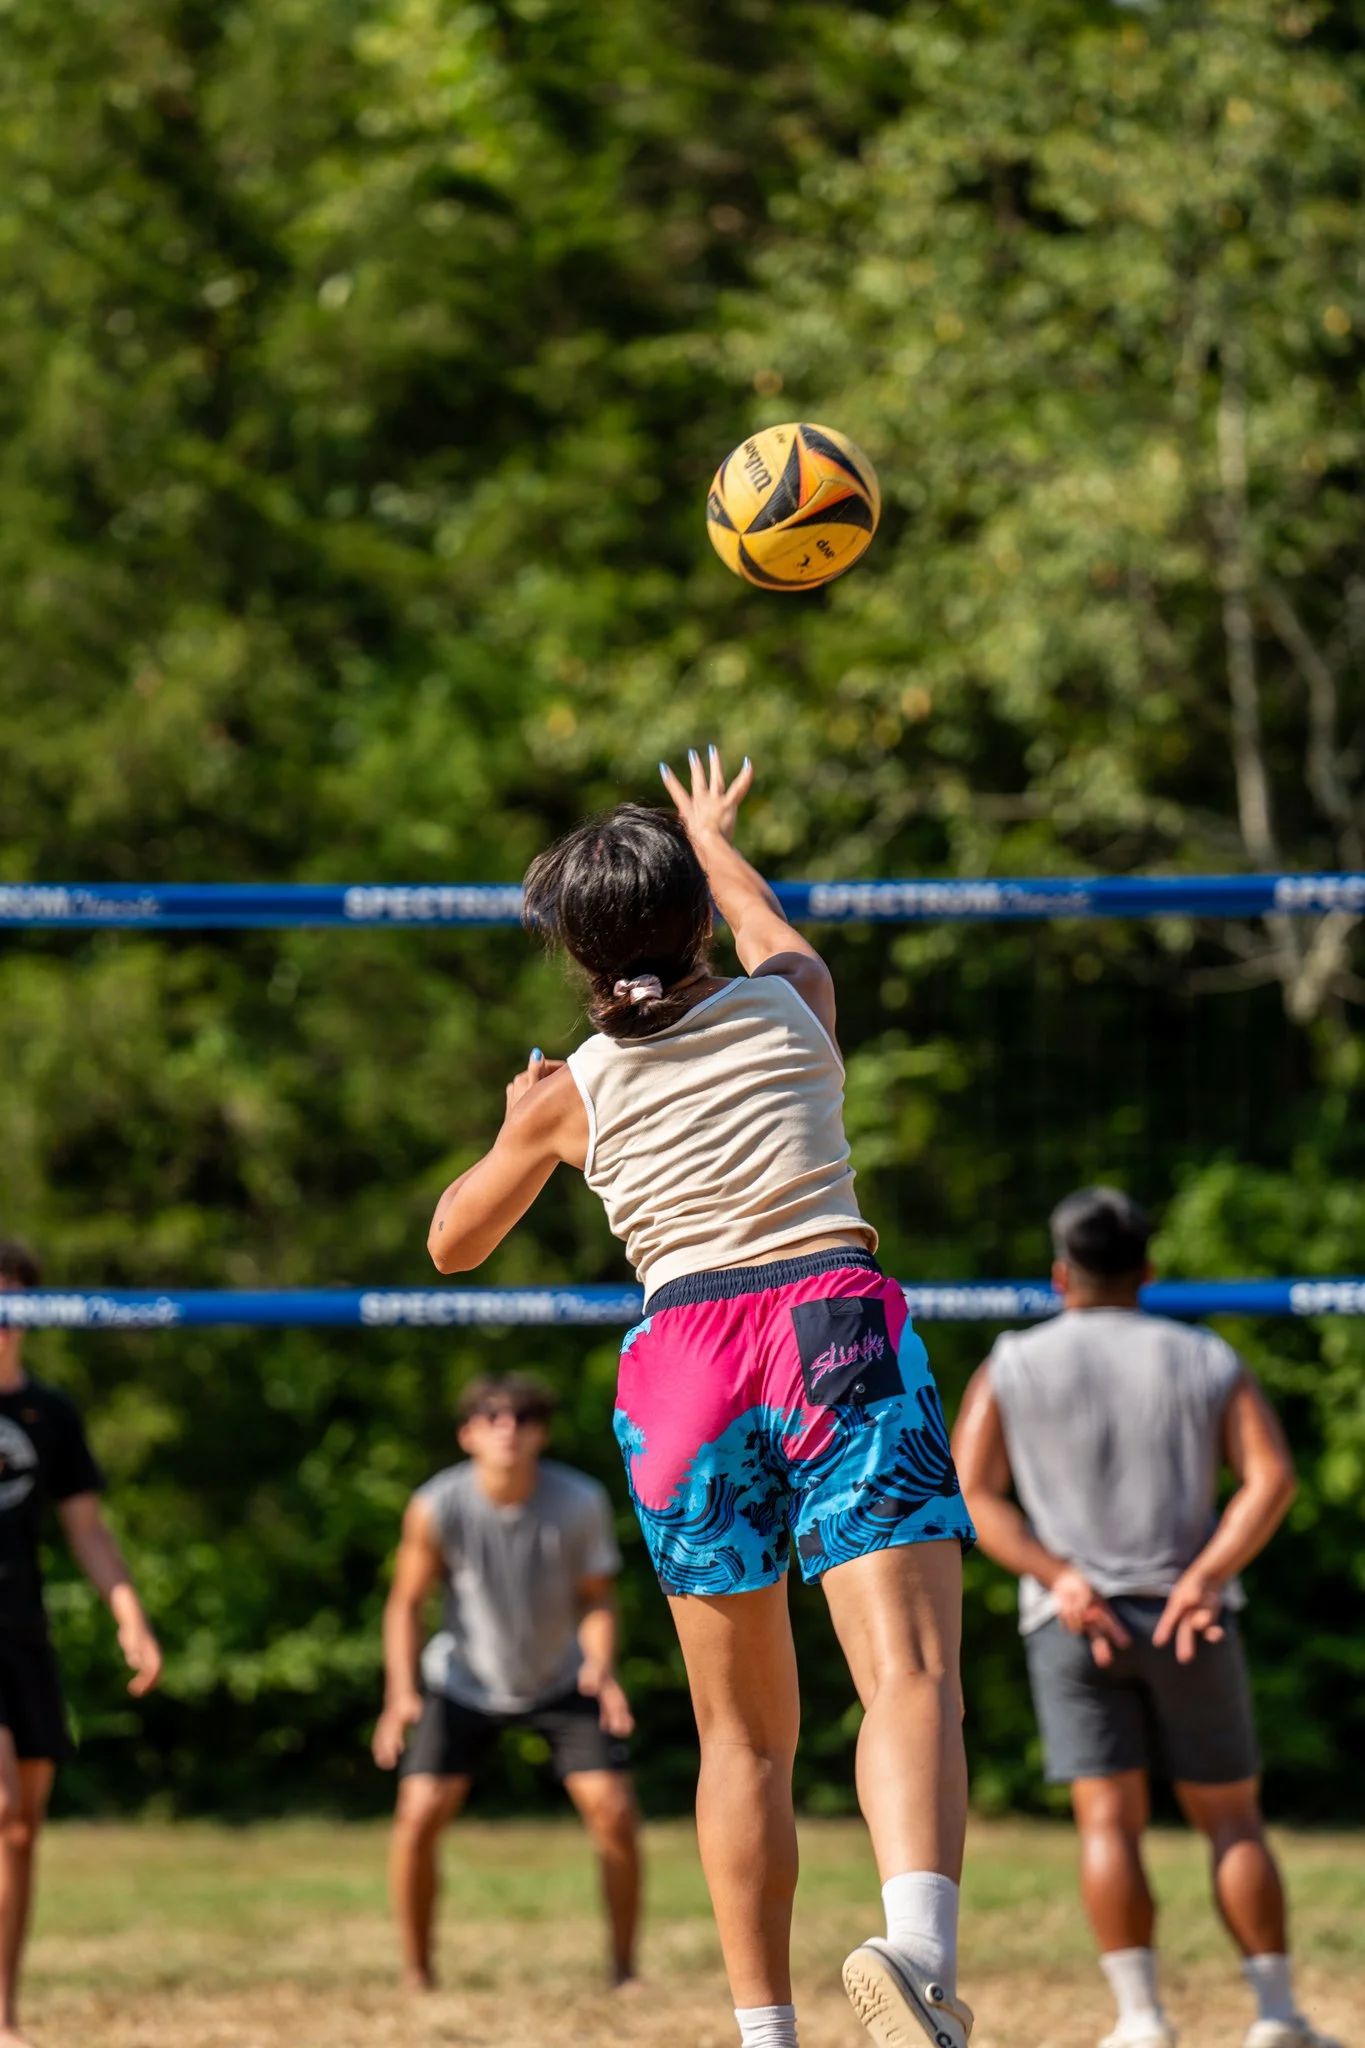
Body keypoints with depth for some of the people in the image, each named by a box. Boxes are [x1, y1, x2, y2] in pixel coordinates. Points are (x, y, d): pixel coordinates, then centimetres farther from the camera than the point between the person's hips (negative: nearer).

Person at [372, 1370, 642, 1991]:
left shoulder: (580, 1502, -21)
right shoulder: (437, 1507, -23)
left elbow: (596, 1596, -9)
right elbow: (407, 1601, -11)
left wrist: (600, 1666, -28)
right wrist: (401, 1694, -22)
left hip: (562, 1681, 1)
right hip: (465, 1683, 0)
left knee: (614, 1811, -12)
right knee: (418, 1814, -15)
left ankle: (625, 1970, 5)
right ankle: (416, 1976, 2)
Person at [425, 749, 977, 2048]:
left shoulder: (569, 1094, 11)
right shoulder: (791, 1007, 13)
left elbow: (453, 1242, 27)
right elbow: (764, 926, 40)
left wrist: (515, 1131, 42)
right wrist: (713, 838, 58)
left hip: (684, 1355, 2)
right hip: (837, 1322, -2)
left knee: (745, 1736, 13)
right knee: (910, 1679, -16)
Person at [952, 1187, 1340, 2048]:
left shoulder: (1013, 1369, 7)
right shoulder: (1208, 1362, 8)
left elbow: (971, 1493, -4)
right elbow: (1273, 1478, -5)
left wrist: (1057, 1576, -11)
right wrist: (1202, 1579, -12)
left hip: (1070, 1623, 0)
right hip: (1189, 1622, 0)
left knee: (1110, 1821, -4)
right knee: (1231, 1817, 7)